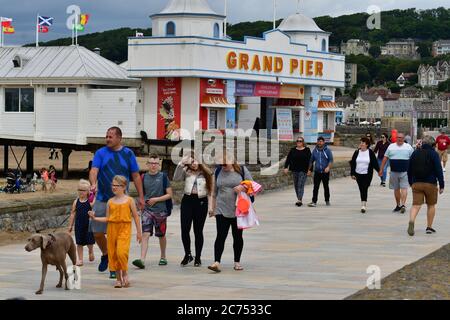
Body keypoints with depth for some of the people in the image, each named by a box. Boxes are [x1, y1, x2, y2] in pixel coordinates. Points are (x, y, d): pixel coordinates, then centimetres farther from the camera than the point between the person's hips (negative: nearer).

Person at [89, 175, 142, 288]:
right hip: (112, 228, 4)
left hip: (124, 229, -4)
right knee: (113, 253, 4)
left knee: (121, 252, -20)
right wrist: (95, 218, -3)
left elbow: (135, 216, 5)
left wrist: (139, 232, 5)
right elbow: (107, 218, 11)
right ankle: (118, 278, 15)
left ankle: (125, 273, 2)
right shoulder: (110, 201, 8)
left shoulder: (129, 200, 0)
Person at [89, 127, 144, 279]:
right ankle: (105, 254, 30)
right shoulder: (101, 153, 4)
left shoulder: (128, 154, 5)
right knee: (97, 232, 1)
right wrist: (93, 184, -31)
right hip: (102, 199, 1)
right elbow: (94, 170, -10)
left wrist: (141, 197, 8)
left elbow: (136, 176, 10)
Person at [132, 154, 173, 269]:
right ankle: (142, 260, -22)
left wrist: (156, 199, -12)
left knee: (161, 235, 13)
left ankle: (163, 257, 33)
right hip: (147, 210, 1)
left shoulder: (163, 176, -3)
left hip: (161, 211, -1)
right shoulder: (144, 177, 5)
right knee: (145, 234, -13)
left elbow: (169, 195, -4)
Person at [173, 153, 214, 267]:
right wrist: (181, 164, -15)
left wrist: (210, 206, 1)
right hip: (187, 201, 1)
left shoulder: (206, 173, 6)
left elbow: (210, 192, 7)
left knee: (198, 231, 3)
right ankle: (187, 254, 13)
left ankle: (198, 258, 12)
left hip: (201, 202, -1)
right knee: (185, 229, -5)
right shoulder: (186, 172, 7)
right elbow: (176, 178, -11)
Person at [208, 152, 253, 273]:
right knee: (220, 236, -10)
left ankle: (237, 262, 20)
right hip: (221, 210, 1)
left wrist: (242, 187, -18)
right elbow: (215, 191, 14)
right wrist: (213, 208, 14)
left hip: (238, 210, -1)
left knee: (237, 236, 9)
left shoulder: (242, 170, -1)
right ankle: (217, 262, -16)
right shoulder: (218, 171, 6)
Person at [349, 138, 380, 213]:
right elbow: (352, 163, 8)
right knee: (361, 190, 8)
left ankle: (363, 205, -17)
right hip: (358, 174, 4)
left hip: (367, 175, -4)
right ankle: (364, 204, 21)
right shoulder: (357, 153, 6)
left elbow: (375, 163, 2)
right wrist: (352, 174, 4)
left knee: (364, 189, -13)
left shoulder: (370, 153, -1)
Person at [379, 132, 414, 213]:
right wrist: (381, 169, 7)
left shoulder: (408, 147, 3)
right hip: (394, 172, 3)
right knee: (396, 189, 10)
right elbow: (385, 158, 10)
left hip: (405, 172, -3)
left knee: (404, 188, -11)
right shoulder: (391, 147, 8)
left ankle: (403, 205, -17)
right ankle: (398, 205, 21)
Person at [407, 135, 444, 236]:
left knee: (416, 205, -3)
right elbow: (439, 170, -9)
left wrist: (411, 182, 24)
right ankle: (429, 227, 16)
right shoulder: (434, 154, -5)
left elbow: (409, 170, 13)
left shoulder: (415, 153, 8)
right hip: (430, 184, -3)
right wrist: (441, 185, -5)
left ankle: (411, 221, -29)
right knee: (431, 205, 12)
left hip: (416, 183, 3)